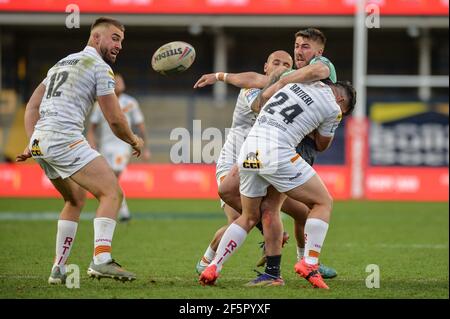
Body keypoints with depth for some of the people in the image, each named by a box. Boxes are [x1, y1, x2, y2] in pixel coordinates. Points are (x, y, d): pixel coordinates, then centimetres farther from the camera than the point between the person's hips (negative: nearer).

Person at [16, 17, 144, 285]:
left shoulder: (63, 63, 27)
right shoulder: (99, 67, 1)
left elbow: (32, 106, 24)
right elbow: (115, 120, -2)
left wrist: (33, 143, 17)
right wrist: (134, 141, 16)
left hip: (40, 141, 9)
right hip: (64, 138, -9)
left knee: (76, 199, 24)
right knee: (112, 193, -11)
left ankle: (59, 270, 19)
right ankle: (101, 260, -29)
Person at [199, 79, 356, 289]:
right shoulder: (333, 109, 7)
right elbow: (322, 145, 24)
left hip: (249, 151, 6)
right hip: (277, 152, -6)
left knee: (249, 217, 23)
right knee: (323, 202, 9)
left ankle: (213, 268, 16)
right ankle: (309, 263, -4)